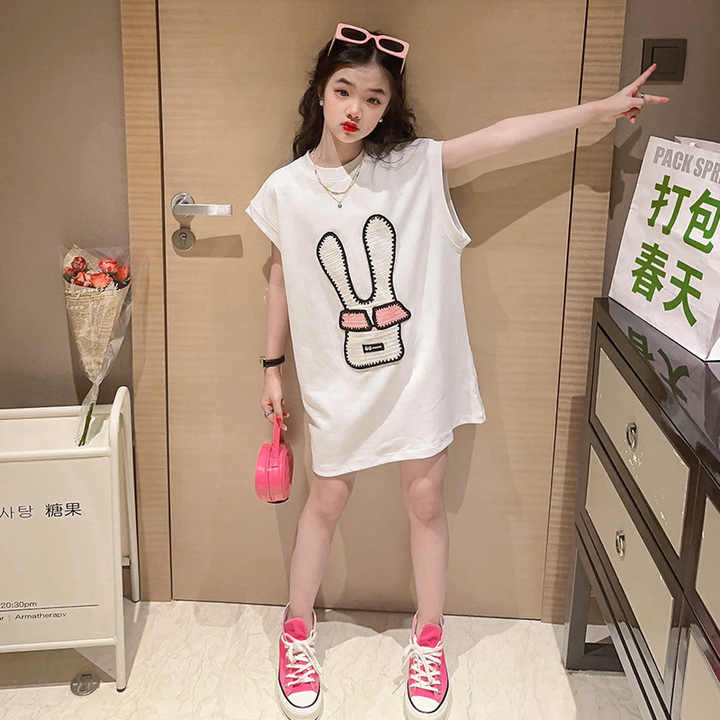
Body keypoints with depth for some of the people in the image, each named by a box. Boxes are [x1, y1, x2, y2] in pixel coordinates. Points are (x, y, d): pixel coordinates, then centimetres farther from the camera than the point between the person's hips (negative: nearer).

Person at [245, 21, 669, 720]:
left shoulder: (414, 166, -6)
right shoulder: (286, 188, -4)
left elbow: (499, 136, -7)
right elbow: (281, 280, 6)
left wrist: (600, 108, -6)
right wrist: (272, 366, 10)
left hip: (416, 368, 0)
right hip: (338, 377, 0)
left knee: (426, 500, 10)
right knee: (327, 500, 11)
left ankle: (429, 639, 30)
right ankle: (297, 632, 32)